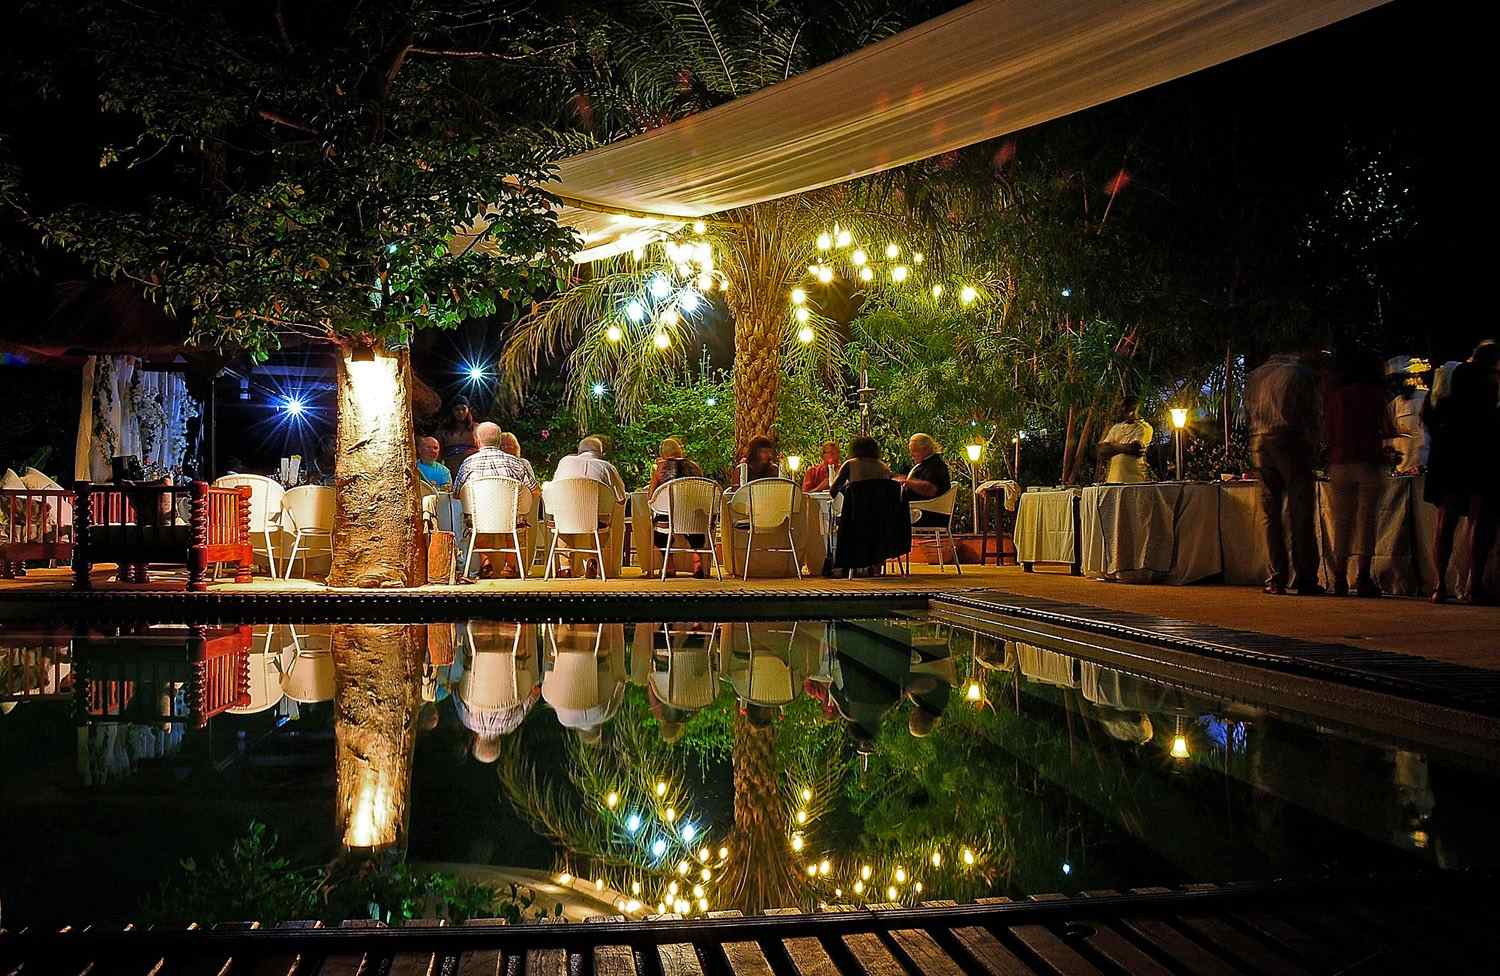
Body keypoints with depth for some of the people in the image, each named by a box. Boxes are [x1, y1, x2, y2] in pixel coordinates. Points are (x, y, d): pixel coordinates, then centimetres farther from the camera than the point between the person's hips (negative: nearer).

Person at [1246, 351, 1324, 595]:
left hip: (1259, 444, 4)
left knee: (1269, 515, 5)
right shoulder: (1302, 374, 5)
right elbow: (1310, 416, 1)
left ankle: (1277, 579, 1)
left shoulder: (1255, 376, 19)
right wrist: (1310, 442, 9)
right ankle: (1304, 579, -5)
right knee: (1300, 514, -2)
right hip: (1291, 443, -4)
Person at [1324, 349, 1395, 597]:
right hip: (1368, 463, -2)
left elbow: (1327, 435, 8)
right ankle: (1363, 578, -2)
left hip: (1339, 463, 2)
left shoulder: (1333, 395, 6)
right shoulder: (1374, 393, 0)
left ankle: (1340, 579, 4)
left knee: (1342, 522, 7)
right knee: (1367, 521, 2)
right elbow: (1389, 431, 3)